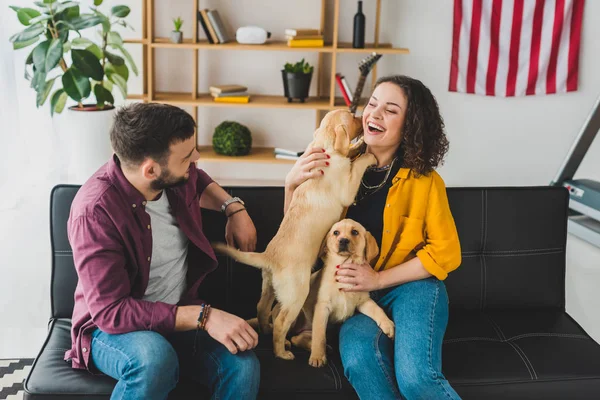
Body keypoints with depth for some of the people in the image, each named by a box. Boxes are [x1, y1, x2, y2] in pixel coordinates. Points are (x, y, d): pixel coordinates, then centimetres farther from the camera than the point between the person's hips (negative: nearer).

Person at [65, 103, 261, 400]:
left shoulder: (177, 177, -6)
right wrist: (204, 317, -34)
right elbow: (111, 311, -28)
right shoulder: (95, 211, -25)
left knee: (243, 367, -26)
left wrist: (234, 208, 4)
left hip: (180, 316, 5)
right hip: (112, 328, -4)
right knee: (154, 358, -40)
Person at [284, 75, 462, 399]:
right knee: (358, 360, -31)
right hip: (356, 291, 2)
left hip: (413, 284, -2)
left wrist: (379, 278, -13)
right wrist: (292, 185, -13)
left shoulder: (424, 180, -8)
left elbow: (447, 253, -5)